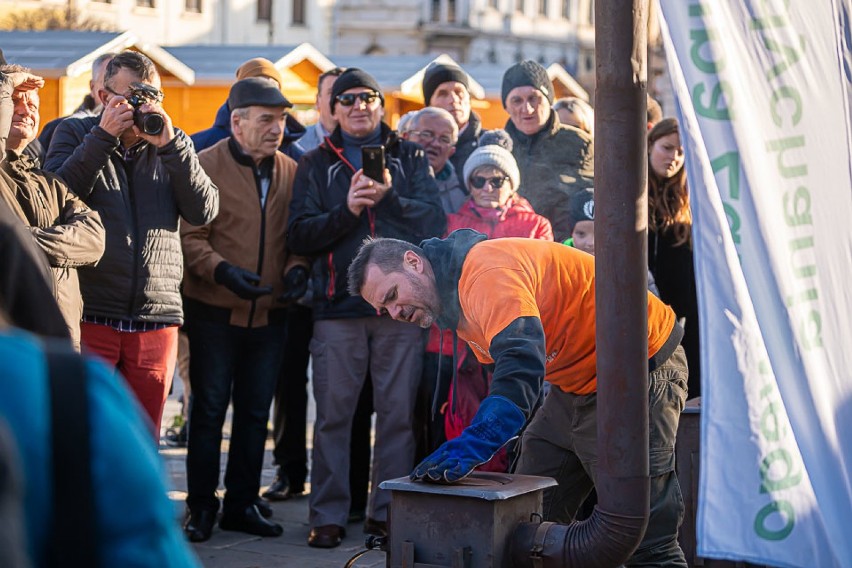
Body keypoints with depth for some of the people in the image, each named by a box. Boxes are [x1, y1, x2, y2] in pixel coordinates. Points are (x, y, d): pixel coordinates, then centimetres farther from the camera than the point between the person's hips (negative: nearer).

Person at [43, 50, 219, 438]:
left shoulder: (169, 149, 13)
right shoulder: (74, 133, 8)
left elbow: (204, 211, -1)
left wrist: (171, 143, -9)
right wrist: (104, 136, -12)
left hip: (157, 318, 3)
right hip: (89, 315, -2)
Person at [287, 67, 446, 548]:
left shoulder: (410, 157, 13)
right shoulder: (317, 164, 13)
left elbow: (435, 220, -1)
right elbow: (300, 237, 2)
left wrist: (389, 196, -15)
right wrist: (347, 210, -12)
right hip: (338, 306, 0)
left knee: (398, 412, 1)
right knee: (333, 414, -1)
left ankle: (387, 511, 9)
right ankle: (329, 515, 6)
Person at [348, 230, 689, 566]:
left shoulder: (486, 271, -25)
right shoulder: (454, 306, 8)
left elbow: (522, 362, -38)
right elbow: (504, 373, 14)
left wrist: (470, 447, -45)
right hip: (575, 383, 10)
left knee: (645, 538, -11)